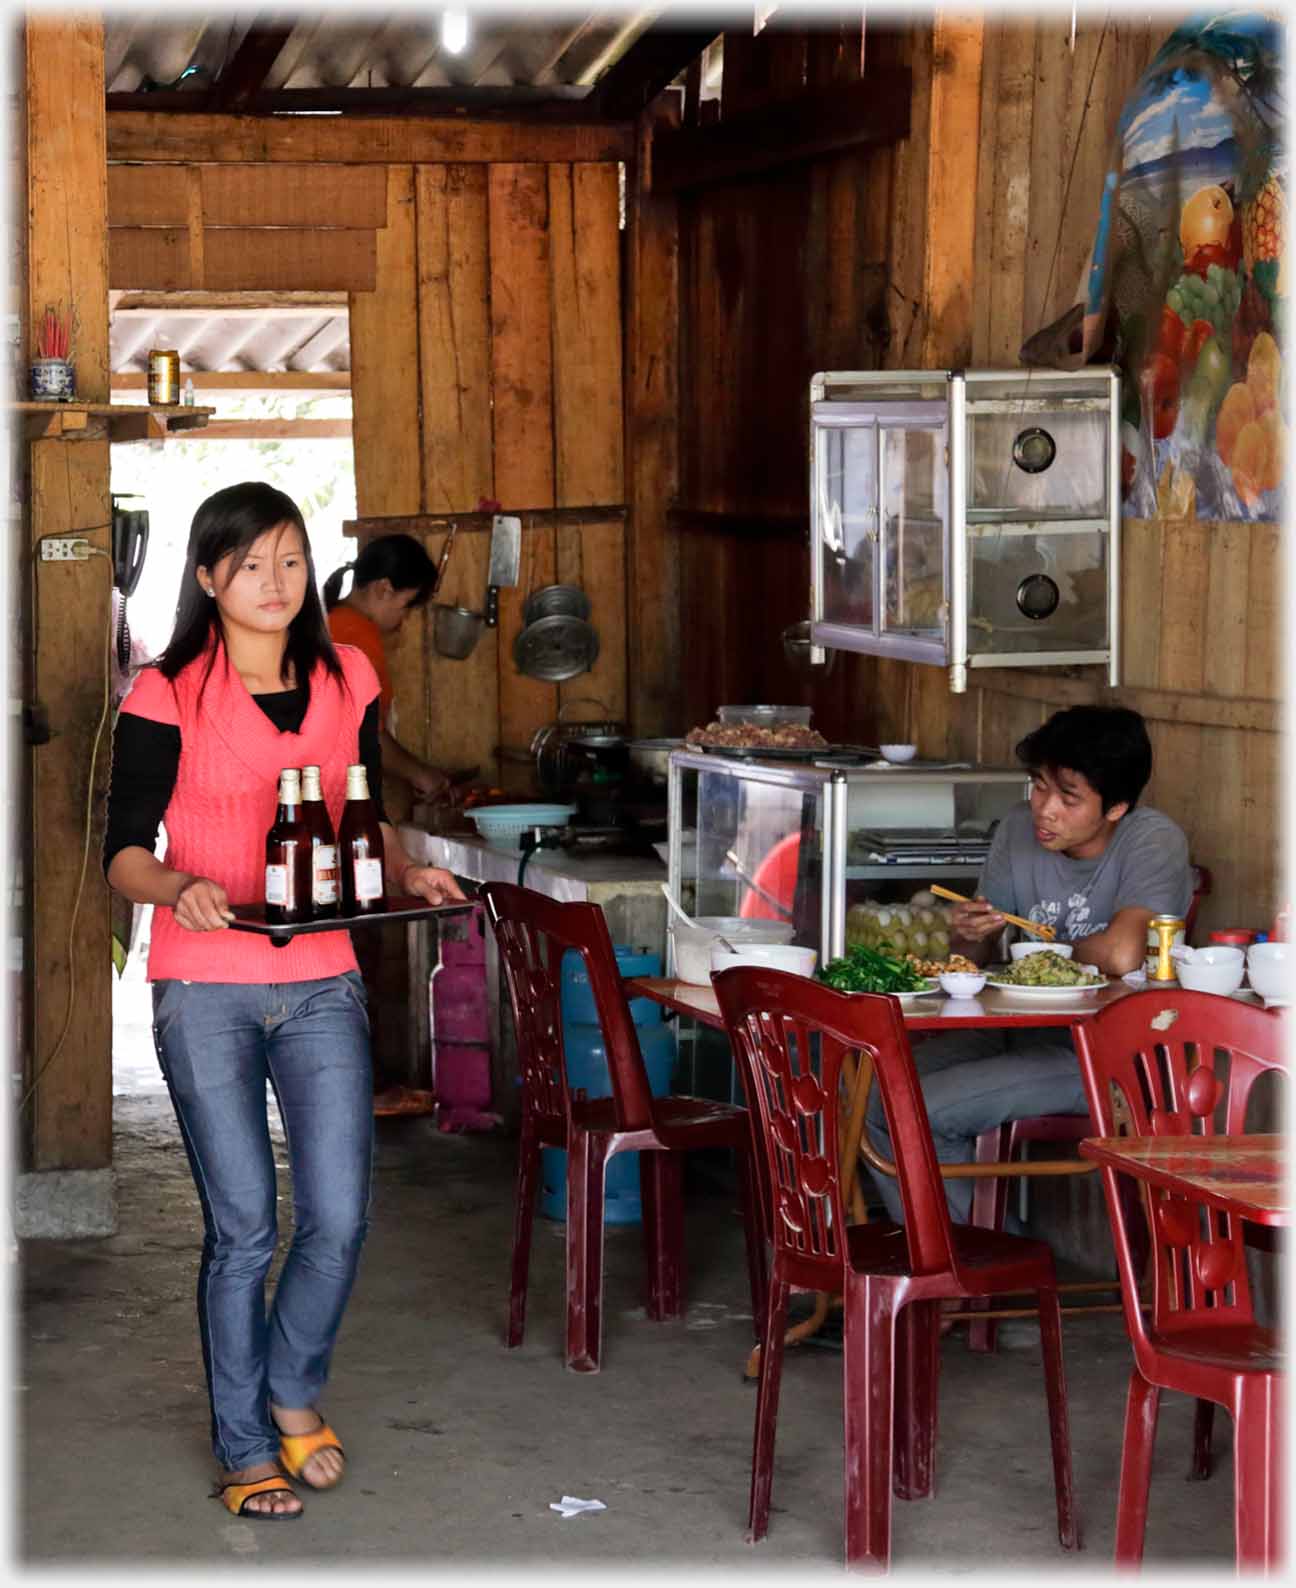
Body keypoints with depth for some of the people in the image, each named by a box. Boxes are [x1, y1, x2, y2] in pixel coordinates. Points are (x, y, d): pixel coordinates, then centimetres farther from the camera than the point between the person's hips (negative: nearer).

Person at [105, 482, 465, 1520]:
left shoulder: (348, 682, 7)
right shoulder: (166, 696, -5)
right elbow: (123, 850, -6)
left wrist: (406, 873, -4)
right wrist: (178, 888, -27)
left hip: (321, 984, 3)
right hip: (205, 989, -3)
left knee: (340, 1216, -2)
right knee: (243, 1226, 1)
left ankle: (293, 1391, 27)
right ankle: (247, 1450, 19)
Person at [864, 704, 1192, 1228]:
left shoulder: (1153, 841, -17)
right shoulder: (1019, 828, 2)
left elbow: (1121, 956, -34)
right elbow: (970, 967, 10)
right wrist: (969, 935, -16)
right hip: (1020, 1030, 8)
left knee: (922, 1112, -20)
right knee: (876, 1098, -5)